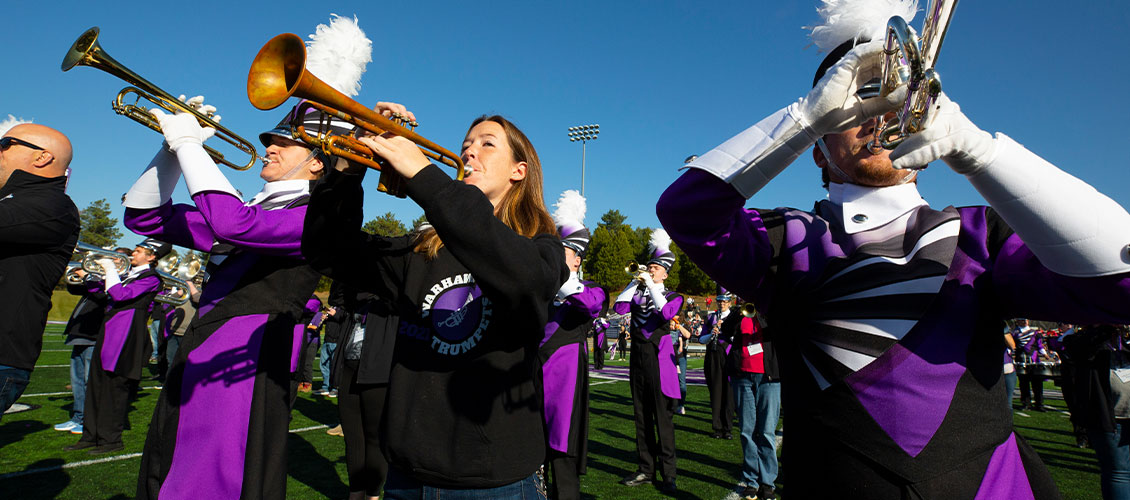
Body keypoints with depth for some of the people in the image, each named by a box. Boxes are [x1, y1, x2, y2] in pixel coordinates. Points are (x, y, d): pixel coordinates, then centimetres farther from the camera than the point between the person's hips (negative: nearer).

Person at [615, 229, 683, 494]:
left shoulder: (673, 297, 4)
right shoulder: (638, 294, 13)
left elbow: (666, 313, -18)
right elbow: (619, 308, -4)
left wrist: (651, 285, -13)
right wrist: (635, 282, -3)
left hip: (659, 361, -4)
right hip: (637, 360, 4)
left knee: (663, 419, -2)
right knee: (642, 418, 9)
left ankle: (668, 474, 6)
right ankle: (646, 469, 18)